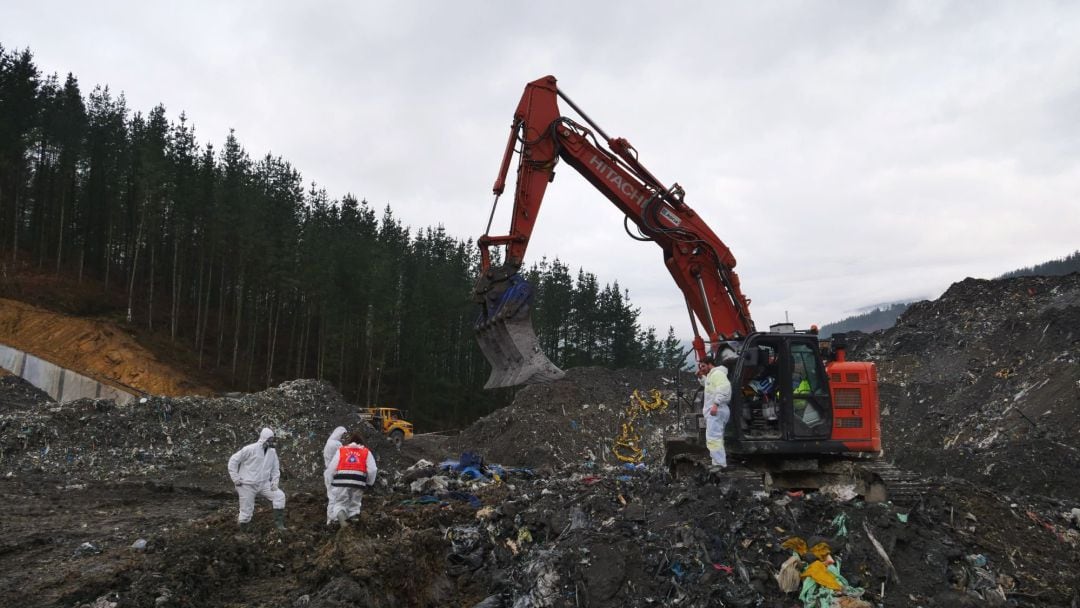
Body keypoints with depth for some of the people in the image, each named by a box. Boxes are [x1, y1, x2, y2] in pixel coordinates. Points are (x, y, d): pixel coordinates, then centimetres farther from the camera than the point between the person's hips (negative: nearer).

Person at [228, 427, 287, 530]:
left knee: (280, 496, -13)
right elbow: (233, 460, -10)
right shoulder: (250, 449, -14)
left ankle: (278, 523, -7)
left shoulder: (272, 452, 3)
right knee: (246, 513, -3)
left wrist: (274, 482, -3)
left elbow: (275, 469, 12)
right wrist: (235, 478, -12)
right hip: (247, 485, -5)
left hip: (264, 484, 5)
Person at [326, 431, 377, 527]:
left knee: (338, 503, 9)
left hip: (341, 482, -1)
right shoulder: (366, 452, 13)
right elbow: (372, 470, 4)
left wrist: (332, 481, 21)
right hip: (358, 483, 1)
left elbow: (331, 468, 6)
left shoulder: (341, 450, 12)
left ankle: (340, 514, -21)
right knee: (354, 504, 18)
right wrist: (369, 484, 18)